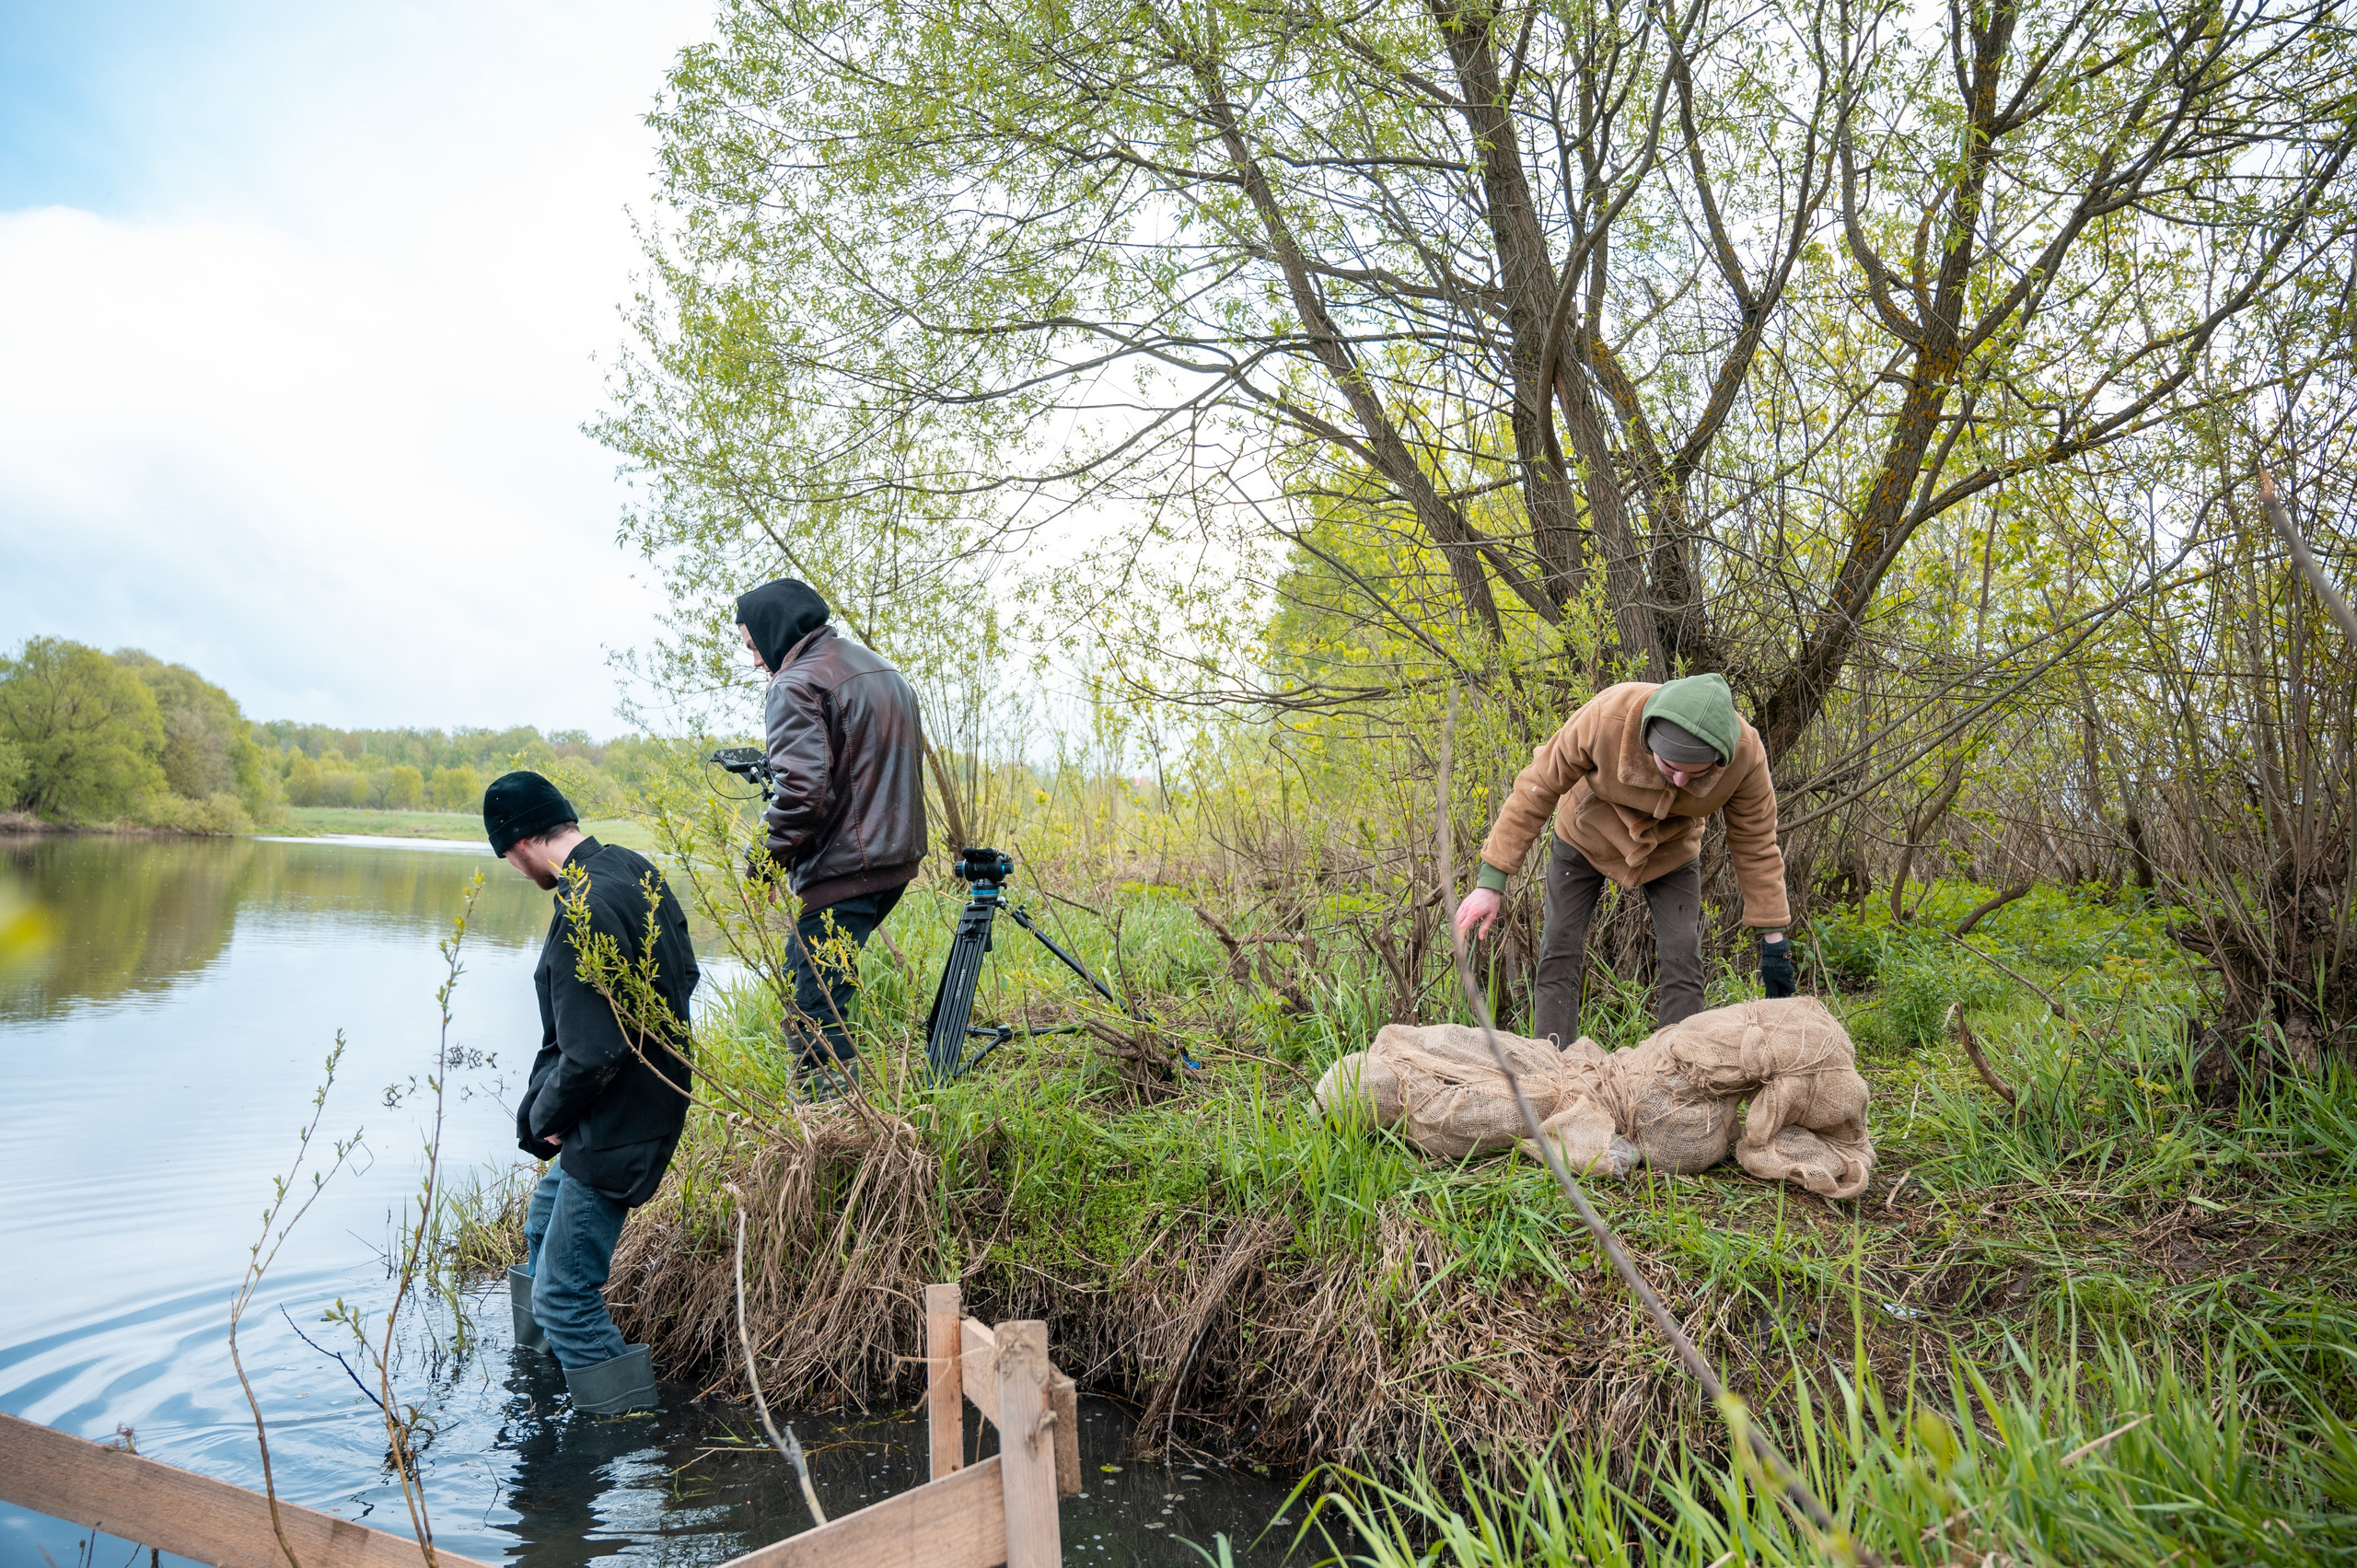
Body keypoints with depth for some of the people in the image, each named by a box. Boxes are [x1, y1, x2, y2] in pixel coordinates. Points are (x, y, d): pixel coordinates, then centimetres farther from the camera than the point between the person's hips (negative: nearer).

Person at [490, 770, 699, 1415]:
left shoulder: (582, 914, -27)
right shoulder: (635, 868, 2)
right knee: (544, 1224, 30)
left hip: (615, 1131, -11)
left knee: (566, 1299, -1)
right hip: (656, 1093, 11)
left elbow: (590, 1055, -28)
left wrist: (544, 1115, -6)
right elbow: (684, 973, 14)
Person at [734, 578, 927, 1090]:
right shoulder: (882, 670, 17)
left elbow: (801, 789, -23)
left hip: (842, 872, -10)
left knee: (813, 1021, -6)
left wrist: (763, 862, -10)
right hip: (898, 859, 10)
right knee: (797, 971, 23)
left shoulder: (796, 685, -12)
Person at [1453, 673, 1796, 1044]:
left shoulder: (1745, 753, -33)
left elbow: (1756, 845, -16)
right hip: (1587, 836, -1)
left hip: (1670, 851, 1)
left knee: (1683, 963, -9)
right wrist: (1492, 881, -25)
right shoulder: (1605, 717, -40)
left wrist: (1772, 936, -11)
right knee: (1559, 957, -7)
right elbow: (1537, 788, -26)